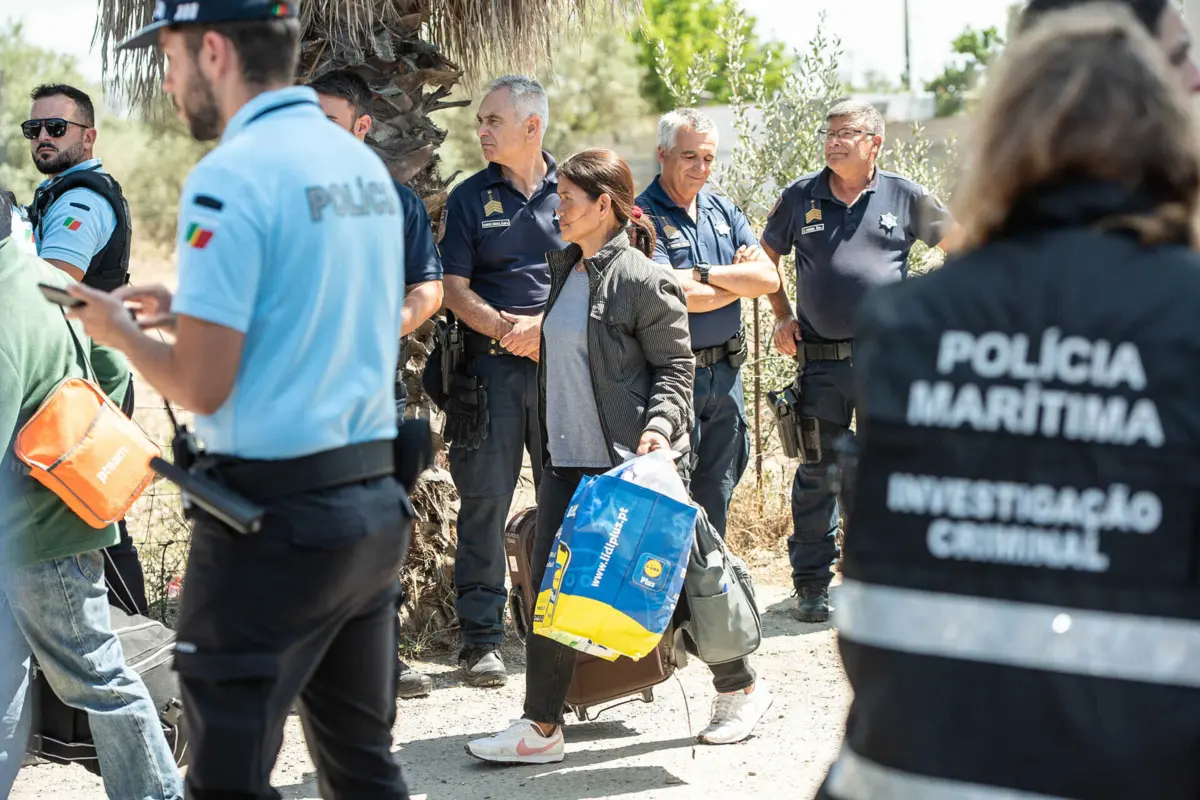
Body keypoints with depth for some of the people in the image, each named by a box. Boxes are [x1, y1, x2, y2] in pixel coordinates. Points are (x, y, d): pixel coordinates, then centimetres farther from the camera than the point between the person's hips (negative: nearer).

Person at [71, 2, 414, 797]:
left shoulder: (231, 177, -15)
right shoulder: (365, 164, 10)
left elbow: (201, 386, -17)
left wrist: (123, 332, 1)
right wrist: (191, 308, 19)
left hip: (272, 521, -8)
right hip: (377, 501, 8)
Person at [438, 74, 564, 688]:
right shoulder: (470, 197, 8)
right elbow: (455, 288, 3)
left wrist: (545, 325, -9)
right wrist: (502, 326, -14)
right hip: (492, 363, -1)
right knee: (484, 498, -2)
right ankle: (480, 637, 5)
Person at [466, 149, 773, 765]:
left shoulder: (642, 279, -12)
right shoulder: (565, 267, 11)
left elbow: (675, 365, -10)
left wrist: (658, 425, -23)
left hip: (628, 460, -8)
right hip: (566, 458, 8)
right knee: (549, 584, 2)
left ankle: (741, 689, 23)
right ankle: (541, 727, 6)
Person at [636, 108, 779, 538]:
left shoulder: (724, 211, 10)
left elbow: (769, 278, 0)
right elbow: (670, 295, -22)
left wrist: (705, 273, -13)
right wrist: (738, 278, -7)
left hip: (726, 372, 6)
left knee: (716, 495, 15)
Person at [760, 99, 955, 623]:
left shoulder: (903, 196, 2)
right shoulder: (800, 198, 5)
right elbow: (768, 257, 18)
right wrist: (782, 316, 9)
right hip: (820, 360, 1)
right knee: (816, 472, 5)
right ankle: (812, 584, 14)